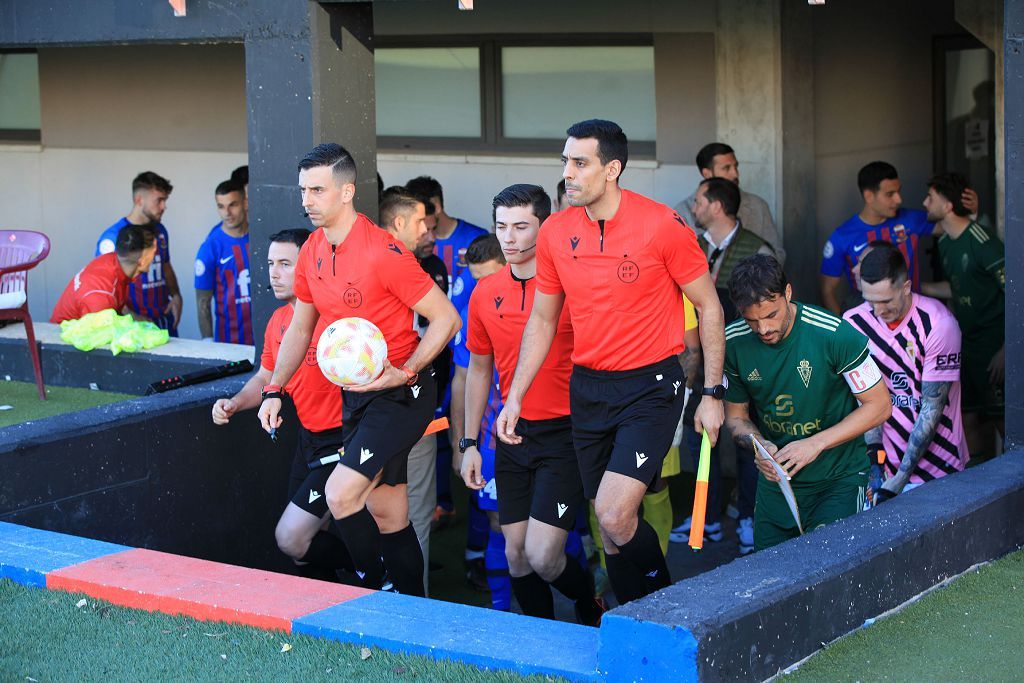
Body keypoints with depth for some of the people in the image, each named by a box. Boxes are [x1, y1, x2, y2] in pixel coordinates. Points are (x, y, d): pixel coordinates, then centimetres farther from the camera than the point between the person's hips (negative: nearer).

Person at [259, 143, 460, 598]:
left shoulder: (383, 251, -18)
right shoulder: (311, 253, 5)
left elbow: (445, 319, -15)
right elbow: (300, 329, 18)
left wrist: (404, 373, -25)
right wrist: (273, 391, 9)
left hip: (400, 394, -8)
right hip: (355, 395, 8)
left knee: (340, 493, -18)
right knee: (386, 514, 12)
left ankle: (376, 590, 1)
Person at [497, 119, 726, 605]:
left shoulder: (662, 226, -11)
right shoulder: (555, 232, 2)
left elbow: (708, 307, -2)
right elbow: (542, 319, 14)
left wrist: (713, 394, -4)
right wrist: (515, 398, 8)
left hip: (651, 386, -5)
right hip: (587, 389, 5)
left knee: (614, 516, -18)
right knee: (609, 528, 8)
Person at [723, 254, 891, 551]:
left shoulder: (836, 335, -20)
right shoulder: (734, 343, -7)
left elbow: (879, 406, -11)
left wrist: (816, 443, -20)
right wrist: (758, 444, -16)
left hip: (839, 478, -4)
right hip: (776, 478, 4)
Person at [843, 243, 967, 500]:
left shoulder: (939, 324, -16)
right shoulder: (854, 323, -5)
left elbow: (932, 409, -14)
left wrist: (899, 479, -17)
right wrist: (873, 451, -17)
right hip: (886, 460, 3)